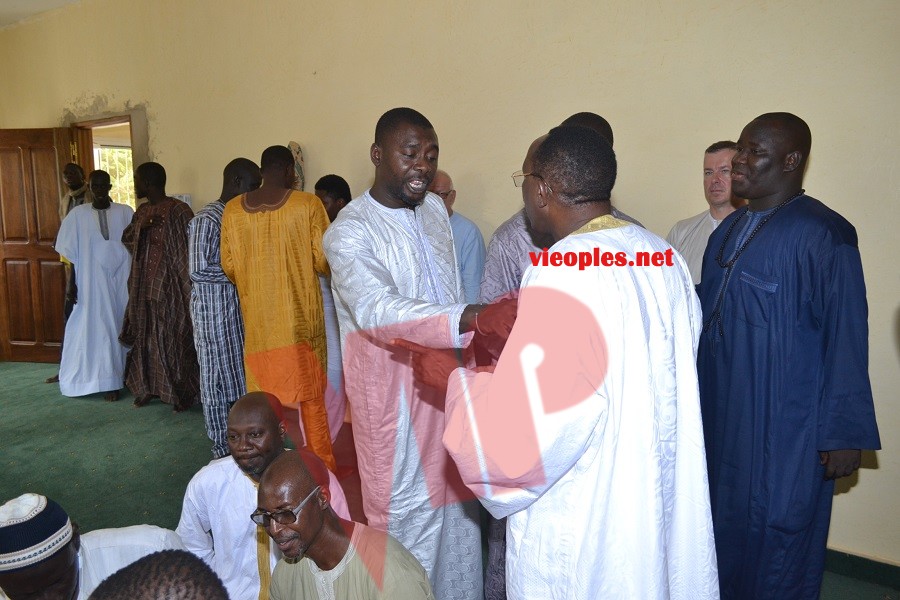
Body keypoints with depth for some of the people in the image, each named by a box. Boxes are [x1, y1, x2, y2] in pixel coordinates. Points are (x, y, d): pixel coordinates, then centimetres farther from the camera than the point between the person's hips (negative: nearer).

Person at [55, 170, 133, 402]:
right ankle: (109, 381, 8)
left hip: (122, 281, 0)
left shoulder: (125, 213, 0)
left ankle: (128, 374, 21)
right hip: (93, 283, 0)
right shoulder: (78, 214, 1)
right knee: (101, 328, 2)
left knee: (124, 325, 7)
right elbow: (70, 254, 3)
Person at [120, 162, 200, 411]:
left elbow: (189, 249, -15)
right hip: (144, 286, 7)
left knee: (173, 339, 0)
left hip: (170, 287, -7)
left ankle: (181, 394, 13)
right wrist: (142, 226, -7)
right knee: (146, 338, 15)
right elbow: (126, 239, 15)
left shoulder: (178, 210, -13)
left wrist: (188, 285, -18)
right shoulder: (142, 211, 11)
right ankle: (147, 388, 29)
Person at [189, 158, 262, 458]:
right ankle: (223, 450, 17)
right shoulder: (207, 219, -15)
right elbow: (198, 269, -20)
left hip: (240, 307, 8)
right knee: (218, 377, 4)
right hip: (214, 309, -8)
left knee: (241, 374, 14)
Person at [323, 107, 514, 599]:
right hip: (394, 393, -6)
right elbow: (378, 309, -34)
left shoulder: (435, 209, 7)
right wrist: (475, 319, -47)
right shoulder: (350, 232, -16)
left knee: (457, 505, 19)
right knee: (409, 521, 6)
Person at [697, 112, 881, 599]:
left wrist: (845, 434, -12)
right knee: (723, 528, 20)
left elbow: (846, 339, -15)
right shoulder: (728, 230, 8)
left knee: (775, 540, 10)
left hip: (786, 427, -7)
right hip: (722, 415, 7)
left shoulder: (823, 235, -15)